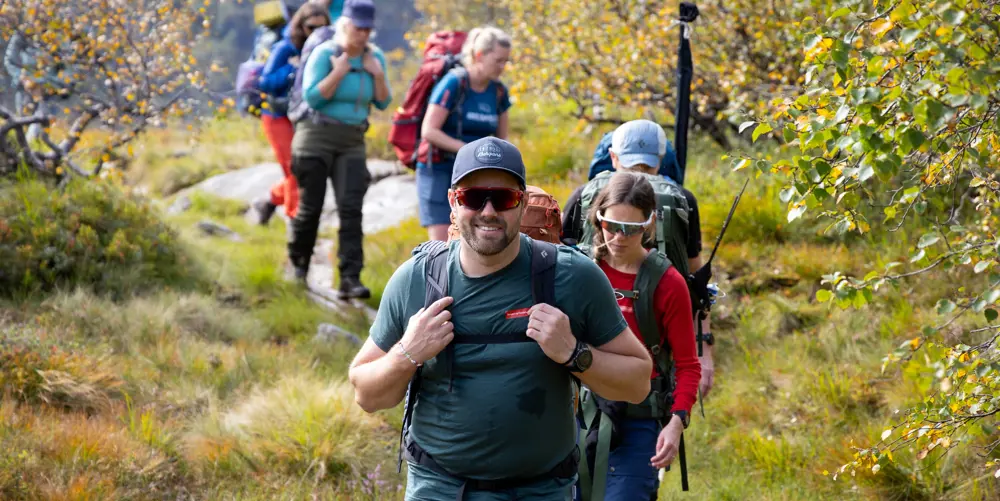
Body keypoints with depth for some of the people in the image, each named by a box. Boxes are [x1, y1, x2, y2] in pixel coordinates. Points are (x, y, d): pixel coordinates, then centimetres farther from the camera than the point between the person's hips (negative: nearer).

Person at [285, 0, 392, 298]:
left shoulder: (374, 57, 4)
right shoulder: (324, 54, -10)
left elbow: (383, 103, 5)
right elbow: (312, 97, -17)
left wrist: (378, 75, -11)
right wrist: (338, 73, -23)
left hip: (352, 142, 3)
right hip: (317, 137, -3)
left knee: (351, 209, -10)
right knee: (310, 207, 2)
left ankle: (350, 279, -15)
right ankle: (297, 263, 28)